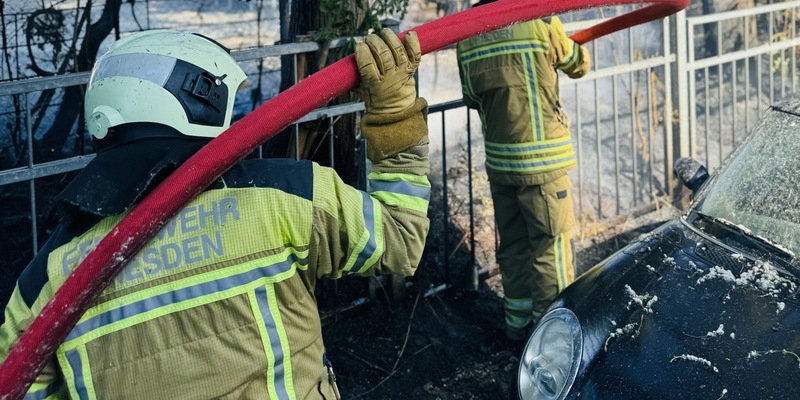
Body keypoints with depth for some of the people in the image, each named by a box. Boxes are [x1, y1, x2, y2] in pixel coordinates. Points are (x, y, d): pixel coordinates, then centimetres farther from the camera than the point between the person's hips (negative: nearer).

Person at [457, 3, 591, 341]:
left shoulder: (466, 35, 2)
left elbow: (471, 98, 9)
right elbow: (577, 65, 5)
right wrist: (575, 48, 26)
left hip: (498, 161, 5)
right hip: (541, 161, -5)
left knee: (513, 245, 16)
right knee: (550, 248, 4)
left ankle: (518, 320, 26)